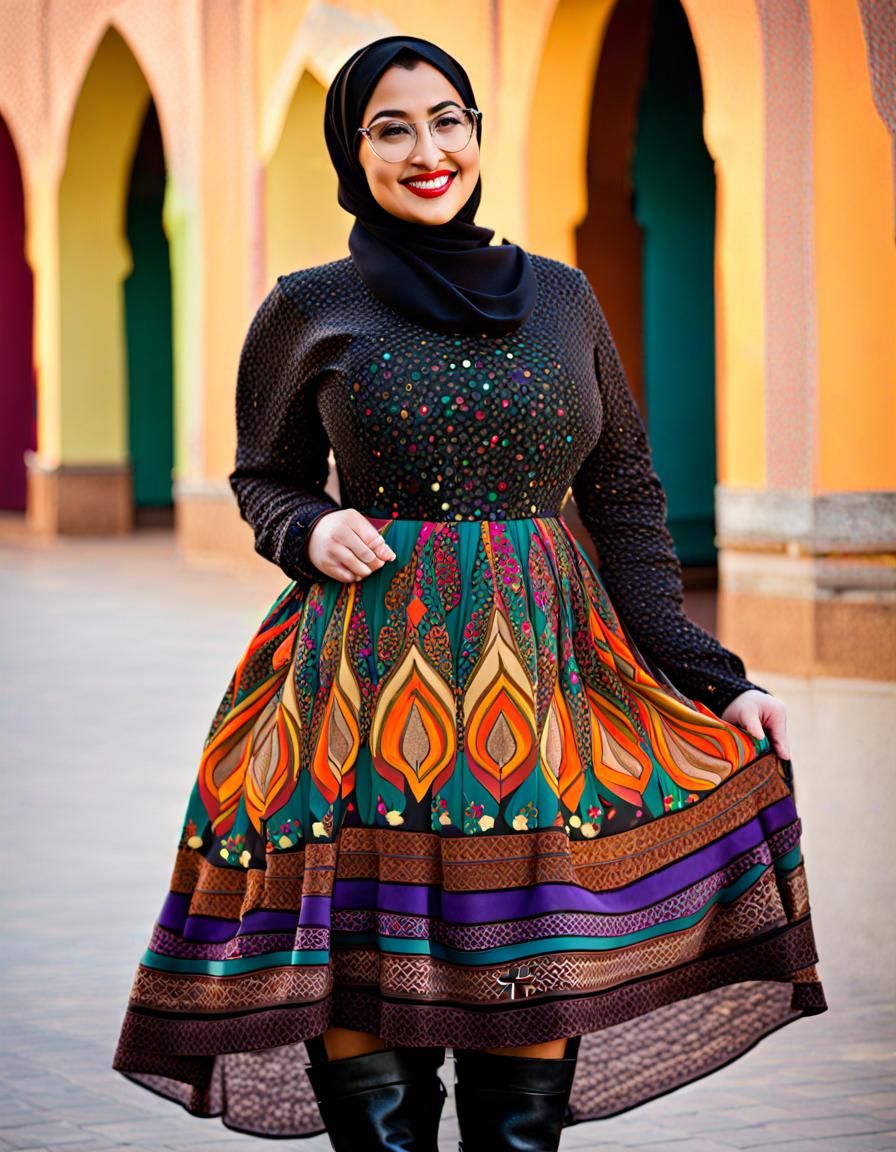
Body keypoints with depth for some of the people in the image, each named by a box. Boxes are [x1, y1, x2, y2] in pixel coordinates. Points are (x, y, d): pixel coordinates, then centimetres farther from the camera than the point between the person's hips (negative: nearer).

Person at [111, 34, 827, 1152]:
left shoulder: (561, 296, 11)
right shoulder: (311, 309, 5)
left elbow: (625, 499, 13)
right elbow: (264, 475, 16)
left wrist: (709, 679, 5)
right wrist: (310, 531, -7)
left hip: (544, 668, 2)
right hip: (366, 674, -2)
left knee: (535, 996, -1)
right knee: (359, 1009, -5)